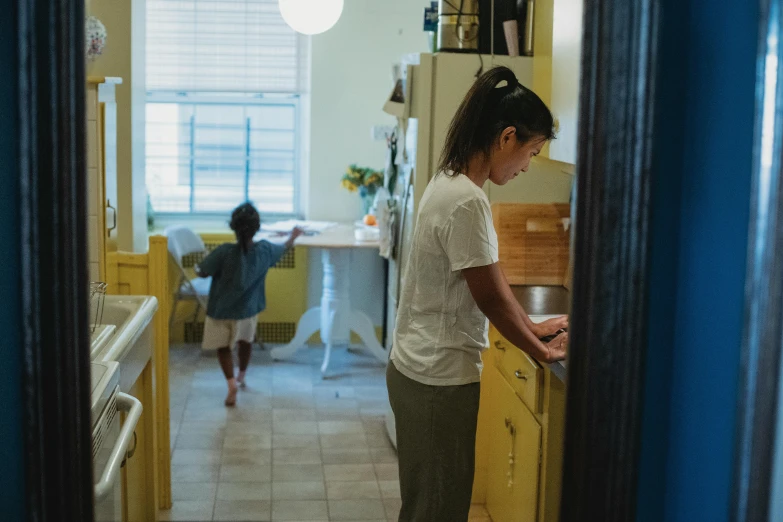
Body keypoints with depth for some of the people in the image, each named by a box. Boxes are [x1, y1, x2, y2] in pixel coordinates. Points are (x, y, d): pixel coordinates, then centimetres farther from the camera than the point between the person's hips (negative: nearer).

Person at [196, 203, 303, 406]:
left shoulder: (224, 252, -27)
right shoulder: (264, 250, -14)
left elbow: (202, 272, -16)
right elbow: (282, 249, 8)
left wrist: (197, 268, 9)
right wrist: (293, 237, 30)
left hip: (222, 310, -3)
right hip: (248, 308, 4)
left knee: (223, 346, 11)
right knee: (245, 341, 27)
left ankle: (231, 382, -7)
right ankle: (241, 376, 44)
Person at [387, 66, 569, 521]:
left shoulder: (450, 183, 7)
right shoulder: (468, 202, -23)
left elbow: (491, 278, 14)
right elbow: (491, 296, -17)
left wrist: (531, 327, 15)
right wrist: (543, 351, -4)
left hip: (417, 369, 10)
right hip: (441, 380, -10)